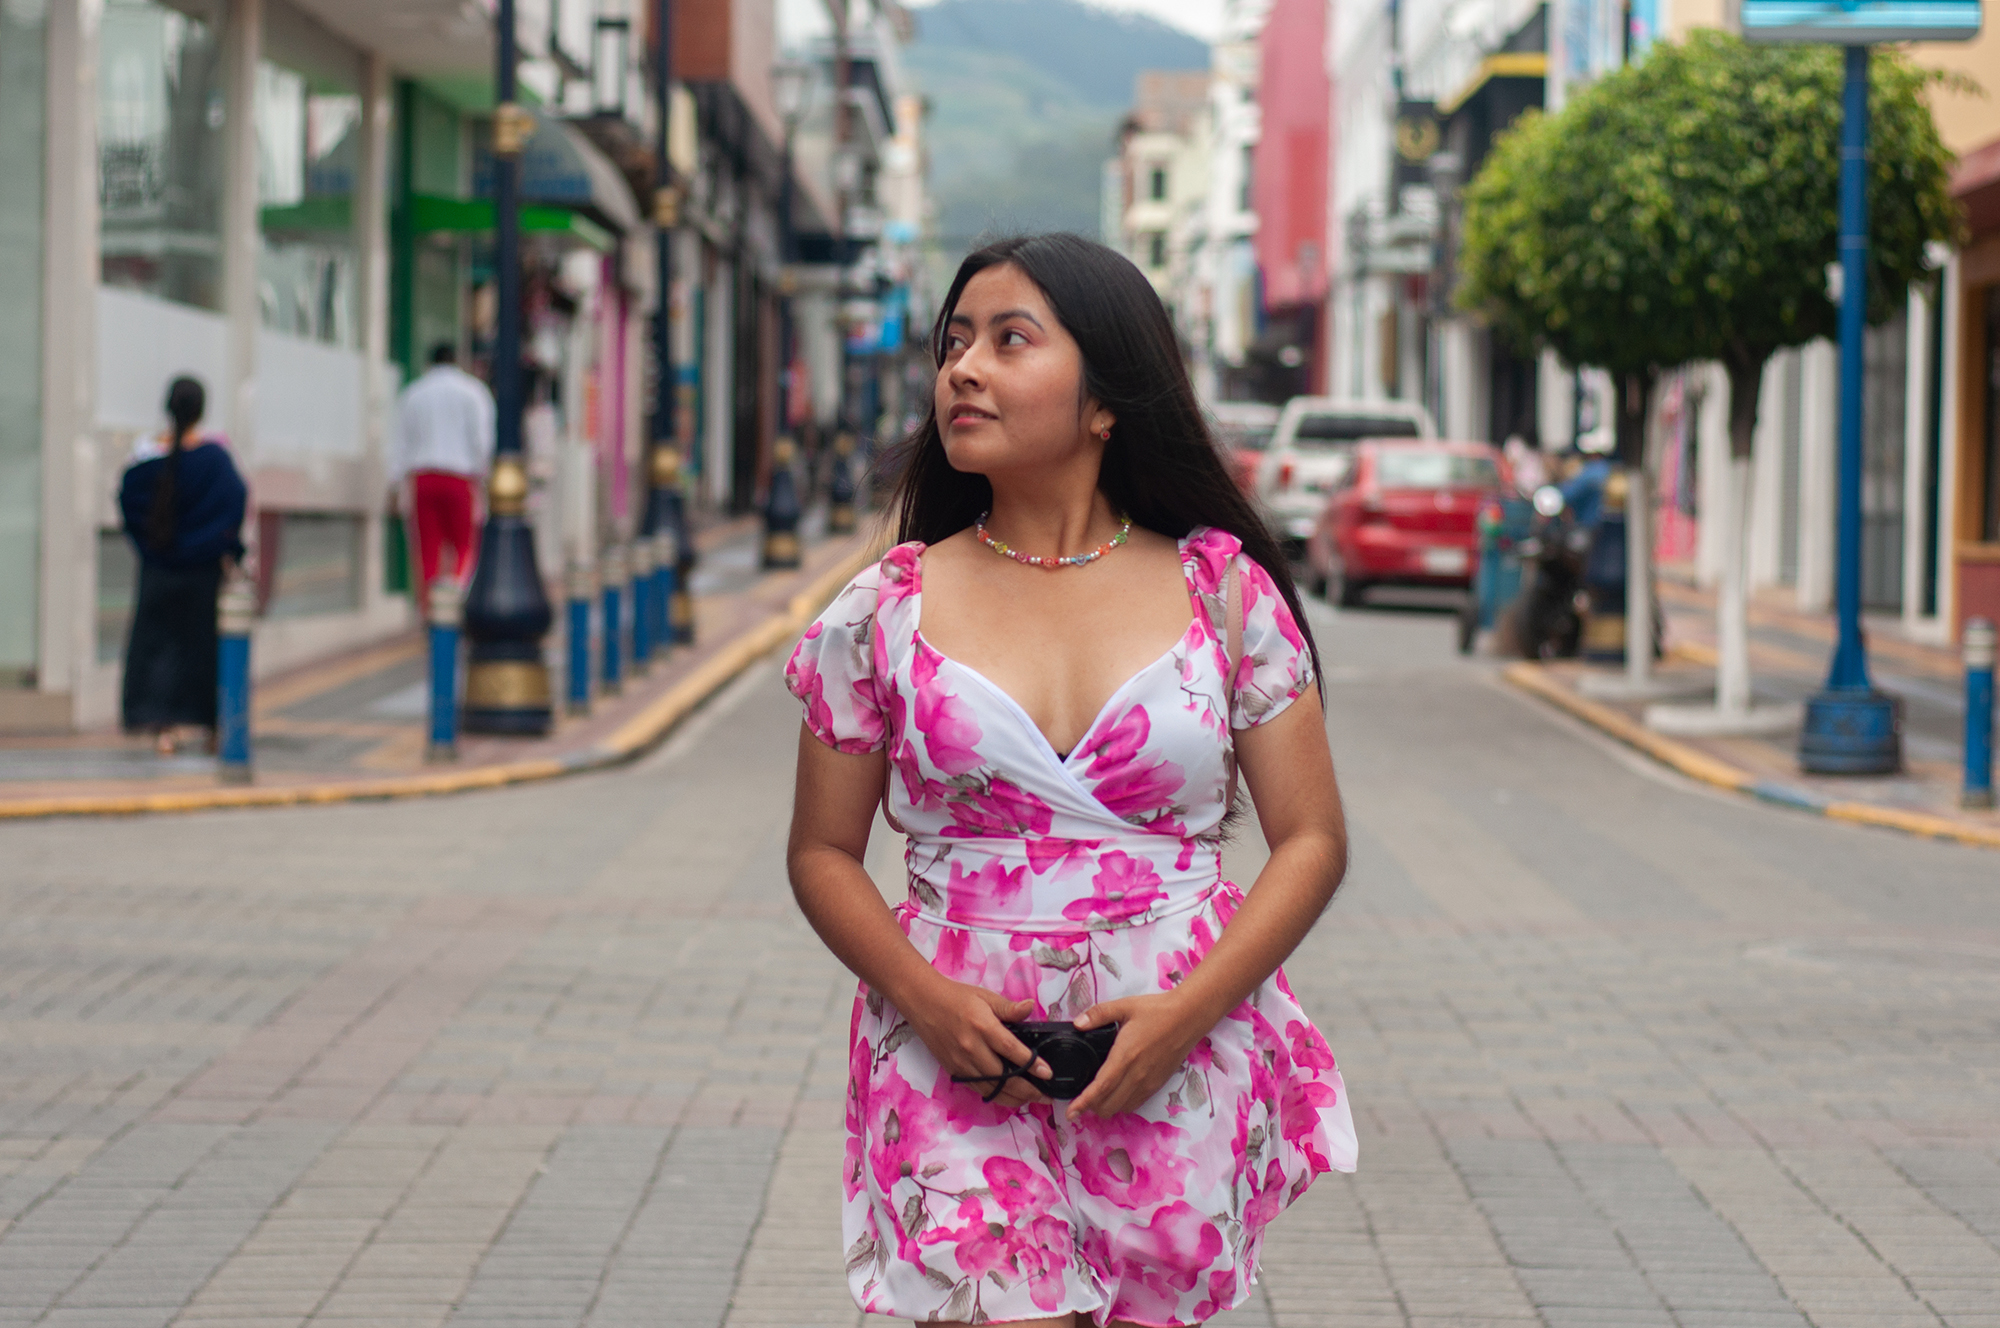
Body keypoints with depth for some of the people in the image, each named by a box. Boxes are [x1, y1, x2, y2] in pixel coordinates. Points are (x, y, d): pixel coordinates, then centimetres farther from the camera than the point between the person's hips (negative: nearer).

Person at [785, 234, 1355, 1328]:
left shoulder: (1225, 591, 4)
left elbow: (1311, 840, 4)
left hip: (1180, 1067, 1)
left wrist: (1186, 1013, -11)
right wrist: (925, 999, -10)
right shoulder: (885, 610, 5)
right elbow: (824, 854, 9)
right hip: (957, 1067, 0)